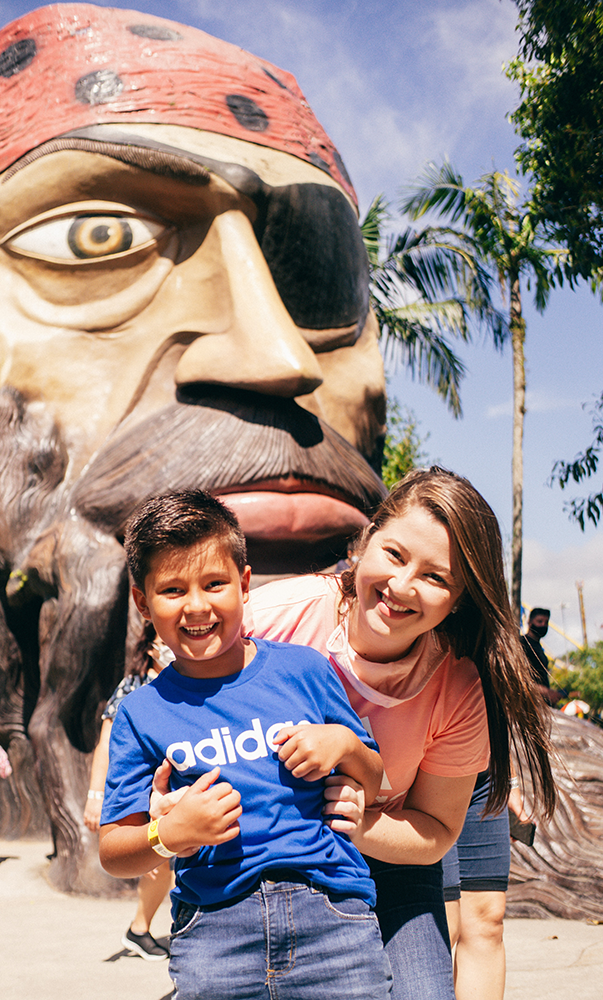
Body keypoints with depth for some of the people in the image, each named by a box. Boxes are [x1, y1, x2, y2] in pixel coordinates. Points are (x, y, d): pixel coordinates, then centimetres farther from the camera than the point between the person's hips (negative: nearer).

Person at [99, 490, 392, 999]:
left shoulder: (305, 669, 6)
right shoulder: (142, 712, 4)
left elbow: (376, 786, 14)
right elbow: (113, 852, 6)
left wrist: (345, 744, -5)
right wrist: (168, 835, -13)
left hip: (333, 916, 1)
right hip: (213, 929, 0)